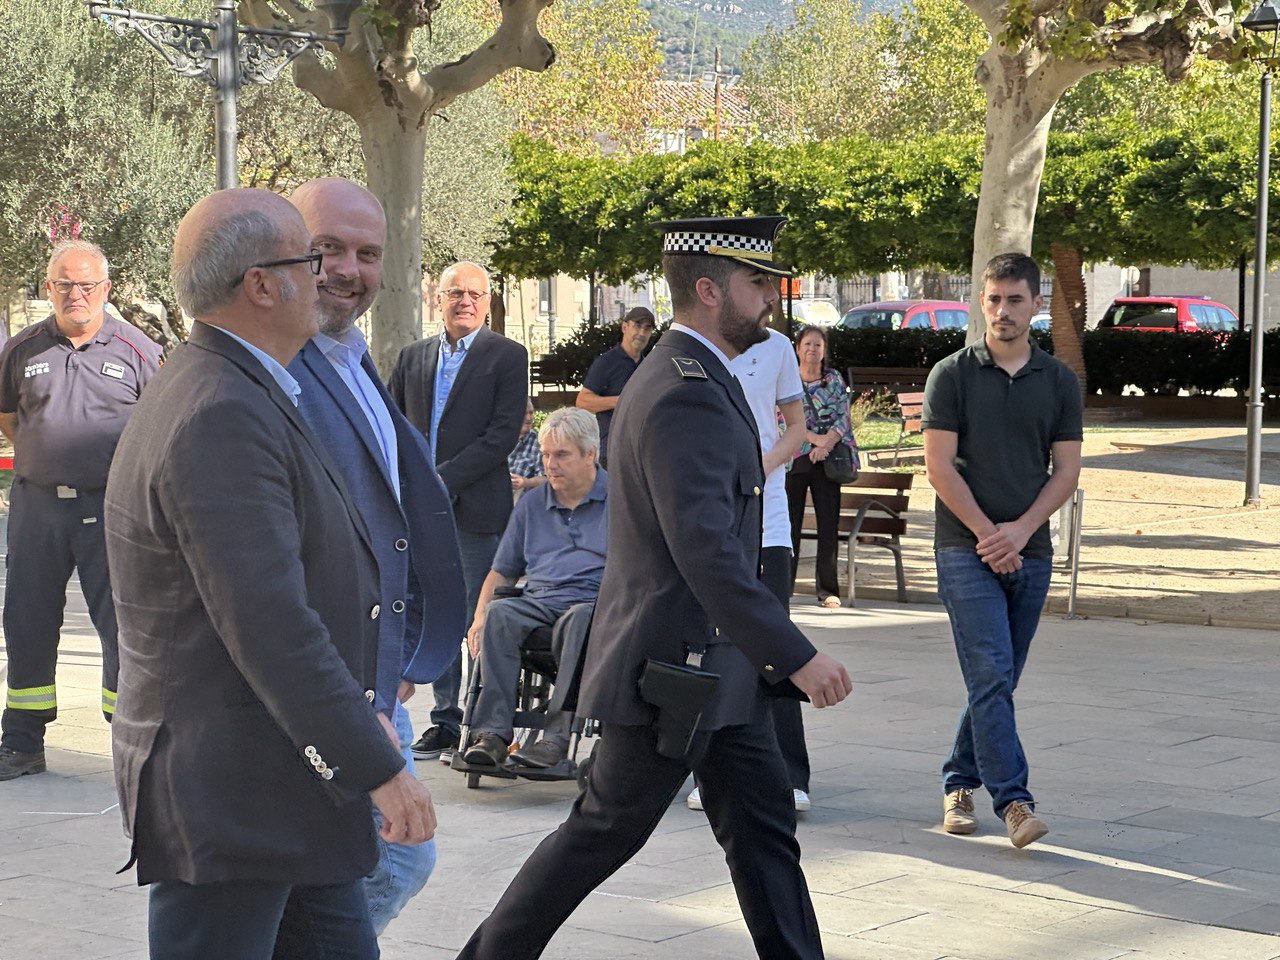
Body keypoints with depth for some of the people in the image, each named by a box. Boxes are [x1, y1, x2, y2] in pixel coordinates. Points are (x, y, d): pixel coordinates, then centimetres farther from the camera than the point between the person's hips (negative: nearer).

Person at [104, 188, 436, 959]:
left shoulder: (233, 396, 13)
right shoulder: (219, 419, -22)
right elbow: (268, 626, -27)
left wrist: (359, 717, 19)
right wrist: (376, 768, -23)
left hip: (288, 782, 10)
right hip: (224, 794, -10)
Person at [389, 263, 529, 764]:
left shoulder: (507, 356, -1)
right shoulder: (412, 357, 14)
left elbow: (504, 433, -9)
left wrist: (444, 480, -14)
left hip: (477, 507, -5)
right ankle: (445, 719, 18)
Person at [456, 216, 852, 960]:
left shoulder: (688, 377, 12)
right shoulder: (686, 395, -22)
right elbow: (707, 554, -28)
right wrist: (796, 657, -27)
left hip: (714, 666, 10)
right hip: (676, 670, -10)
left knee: (763, 826, 10)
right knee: (606, 831, 3)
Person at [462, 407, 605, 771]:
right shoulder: (531, 504, 23)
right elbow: (502, 571, 25)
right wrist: (478, 618, 6)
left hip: (596, 601, -4)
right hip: (538, 601, 4)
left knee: (581, 619, -39)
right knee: (499, 614, -29)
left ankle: (556, 737, -43)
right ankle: (492, 733, -36)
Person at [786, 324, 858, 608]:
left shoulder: (835, 379, 10)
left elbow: (843, 418, 3)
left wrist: (825, 444, -13)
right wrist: (815, 438, -17)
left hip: (827, 459, 1)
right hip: (794, 458, -1)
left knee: (829, 524, -1)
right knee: (790, 523, -1)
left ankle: (828, 590, 4)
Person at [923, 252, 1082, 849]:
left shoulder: (1059, 381, 9)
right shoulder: (952, 375, 1)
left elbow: (1067, 469, 5)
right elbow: (939, 466, -4)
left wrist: (1020, 530, -9)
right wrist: (987, 533, -10)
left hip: (1030, 551, 3)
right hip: (966, 549, -3)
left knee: (997, 680, 8)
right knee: (992, 676, -12)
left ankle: (959, 782, 24)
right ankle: (1012, 800, -15)